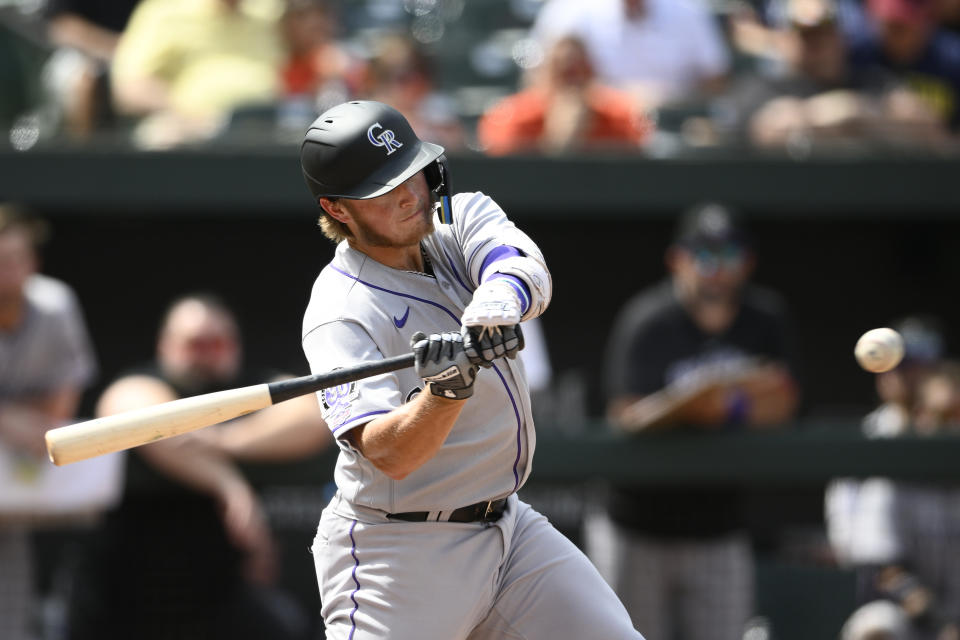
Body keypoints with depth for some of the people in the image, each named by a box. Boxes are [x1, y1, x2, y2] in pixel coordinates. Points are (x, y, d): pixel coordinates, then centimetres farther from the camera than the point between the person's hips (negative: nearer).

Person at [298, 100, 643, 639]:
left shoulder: (465, 216, 2)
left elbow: (527, 270, -21)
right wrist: (447, 391, -46)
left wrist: (502, 297, -43)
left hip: (508, 527, 6)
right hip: (396, 551, -6)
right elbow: (388, 455, -28)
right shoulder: (340, 313, -17)